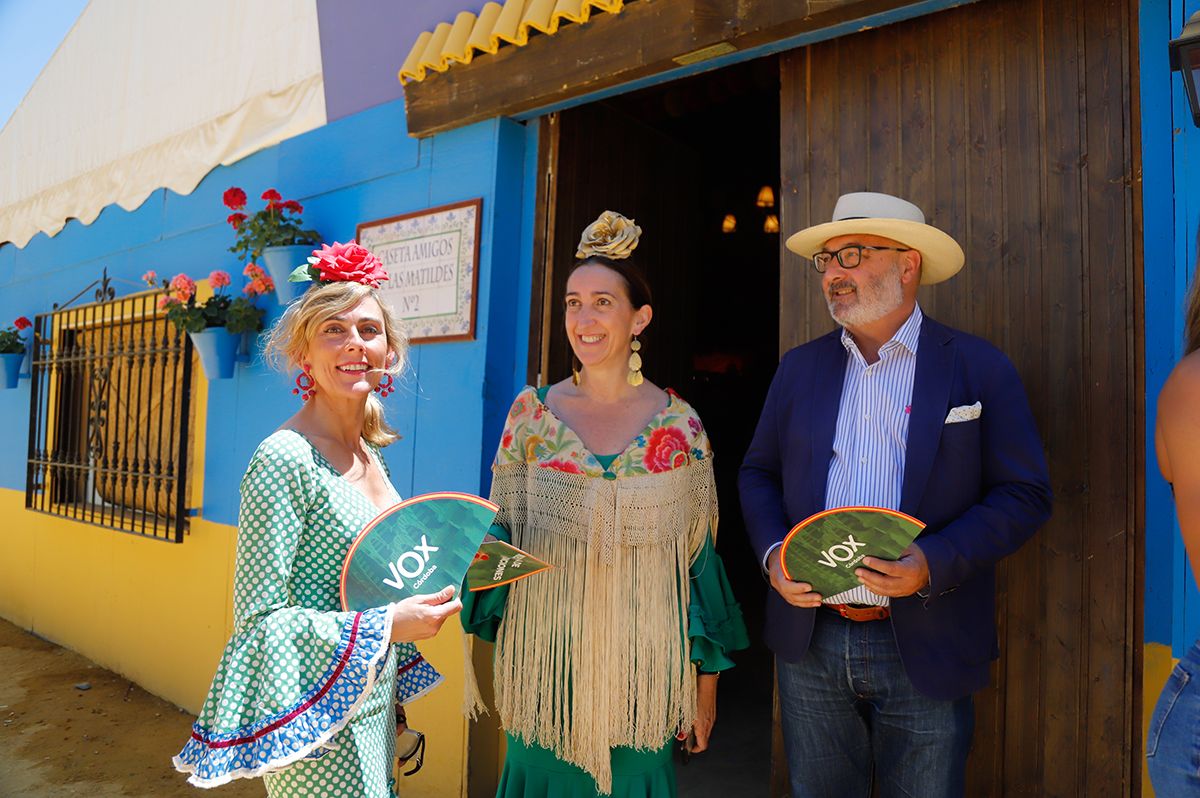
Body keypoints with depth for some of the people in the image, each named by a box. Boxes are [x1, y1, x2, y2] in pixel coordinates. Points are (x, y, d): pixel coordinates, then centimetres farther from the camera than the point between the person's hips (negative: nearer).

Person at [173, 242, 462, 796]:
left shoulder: (370, 454, 5)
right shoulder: (284, 459, -19)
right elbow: (258, 618, -20)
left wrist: (429, 590, 4)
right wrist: (385, 624, -24)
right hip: (319, 720, -8)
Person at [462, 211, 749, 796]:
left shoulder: (680, 425, -5)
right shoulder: (532, 411, -3)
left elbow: (698, 556, 1)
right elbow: (500, 528, 5)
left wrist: (706, 679, 2)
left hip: (641, 663, 0)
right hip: (546, 655, 1)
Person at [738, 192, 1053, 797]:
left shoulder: (979, 368, -4)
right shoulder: (800, 367, 6)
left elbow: (1025, 495, -6)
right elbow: (758, 473, 11)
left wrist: (934, 564, -21)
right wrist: (772, 553, -7)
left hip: (926, 653, -2)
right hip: (809, 642, 3)